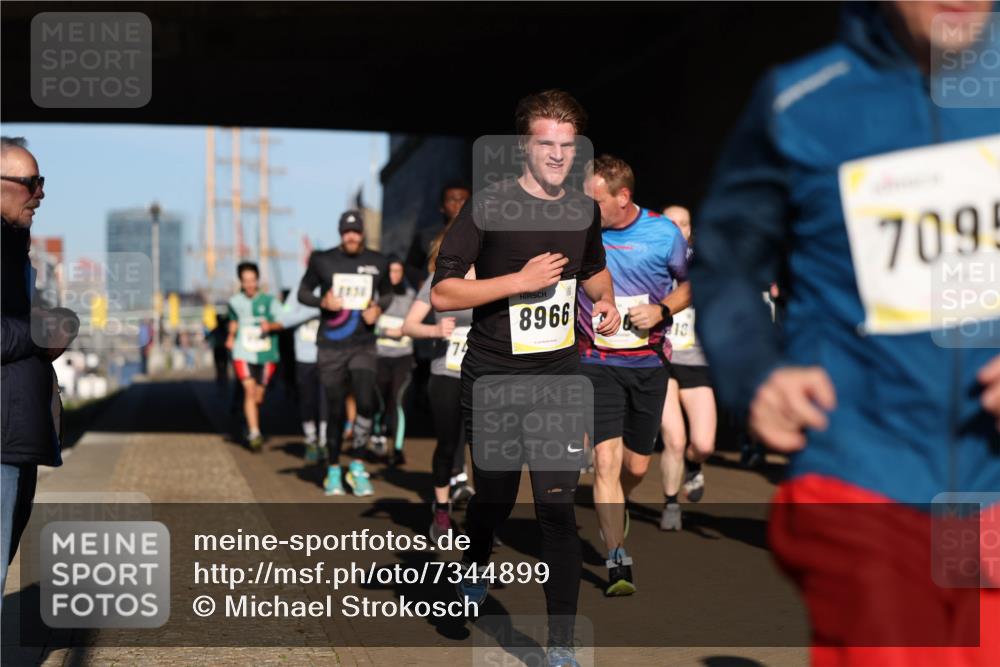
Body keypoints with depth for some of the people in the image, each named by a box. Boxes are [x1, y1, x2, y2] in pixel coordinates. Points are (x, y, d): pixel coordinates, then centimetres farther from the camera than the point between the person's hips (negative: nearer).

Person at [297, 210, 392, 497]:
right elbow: (303, 292, 8)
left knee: (366, 403, -17)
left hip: (363, 346, 1)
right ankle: (333, 471, 20)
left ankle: (357, 467, -1)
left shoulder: (377, 263, 4)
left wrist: (378, 309, -3)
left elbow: (387, 292, 18)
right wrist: (323, 302, -13)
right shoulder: (322, 260, -1)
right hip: (330, 347, 0)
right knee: (335, 411, 4)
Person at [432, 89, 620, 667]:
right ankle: (475, 570, 48)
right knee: (495, 499, 14)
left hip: (560, 380, 2)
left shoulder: (584, 210, 5)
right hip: (493, 381, -2)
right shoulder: (489, 206, -10)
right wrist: (521, 280, -22)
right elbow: (442, 294, -13)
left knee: (558, 509, -6)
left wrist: (607, 301, 5)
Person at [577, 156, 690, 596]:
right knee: (606, 458, -15)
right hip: (598, 362, -1)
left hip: (649, 363, 1)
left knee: (636, 466, 11)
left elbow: (689, 283, 9)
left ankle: (614, 510, 47)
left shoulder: (664, 233, -7)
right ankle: (617, 561, -6)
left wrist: (662, 310, -9)